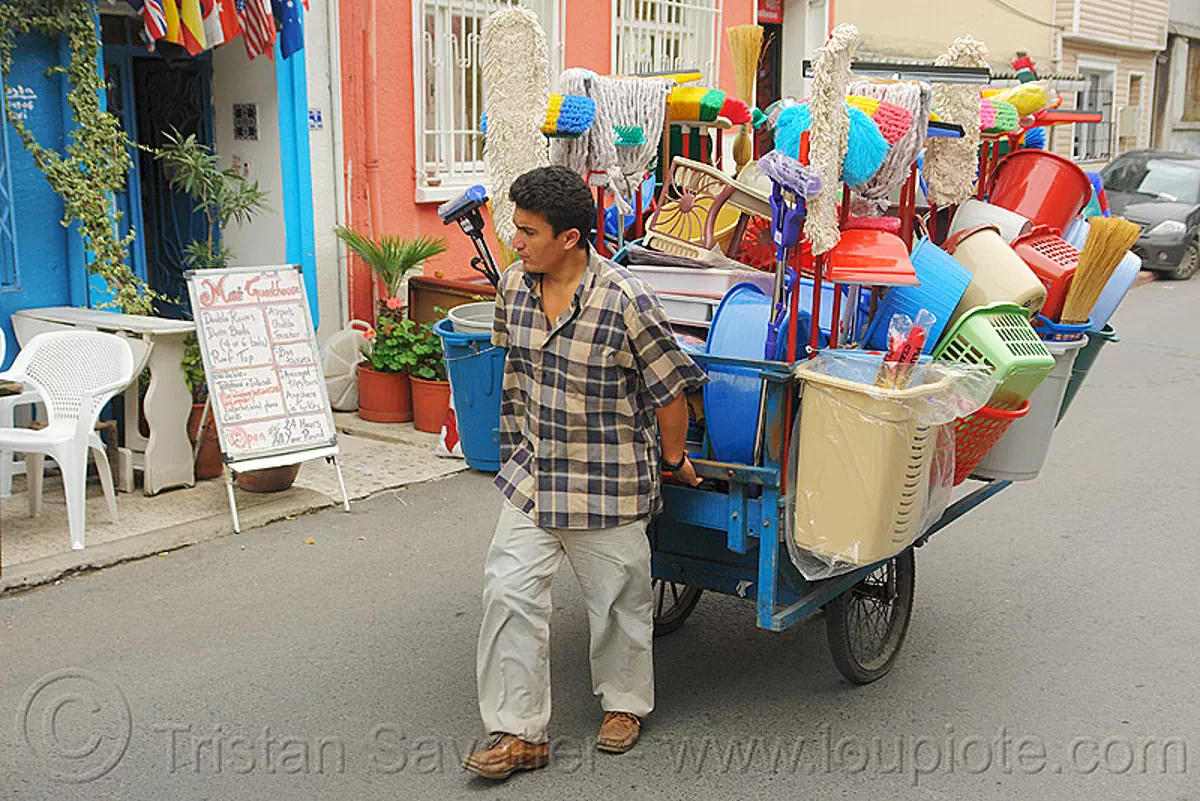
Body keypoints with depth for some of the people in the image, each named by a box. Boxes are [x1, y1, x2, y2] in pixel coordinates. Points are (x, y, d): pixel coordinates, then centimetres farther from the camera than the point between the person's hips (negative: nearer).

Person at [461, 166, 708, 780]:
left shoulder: (625, 301, -20)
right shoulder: (513, 287, -1)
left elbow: (670, 387, -9)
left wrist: (673, 461, 1)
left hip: (608, 486, -5)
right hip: (530, 476, 5)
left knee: (616, 598, 11)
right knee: (509, 591, -2)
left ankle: (625, 703, 37)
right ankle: (518, 733, 9)